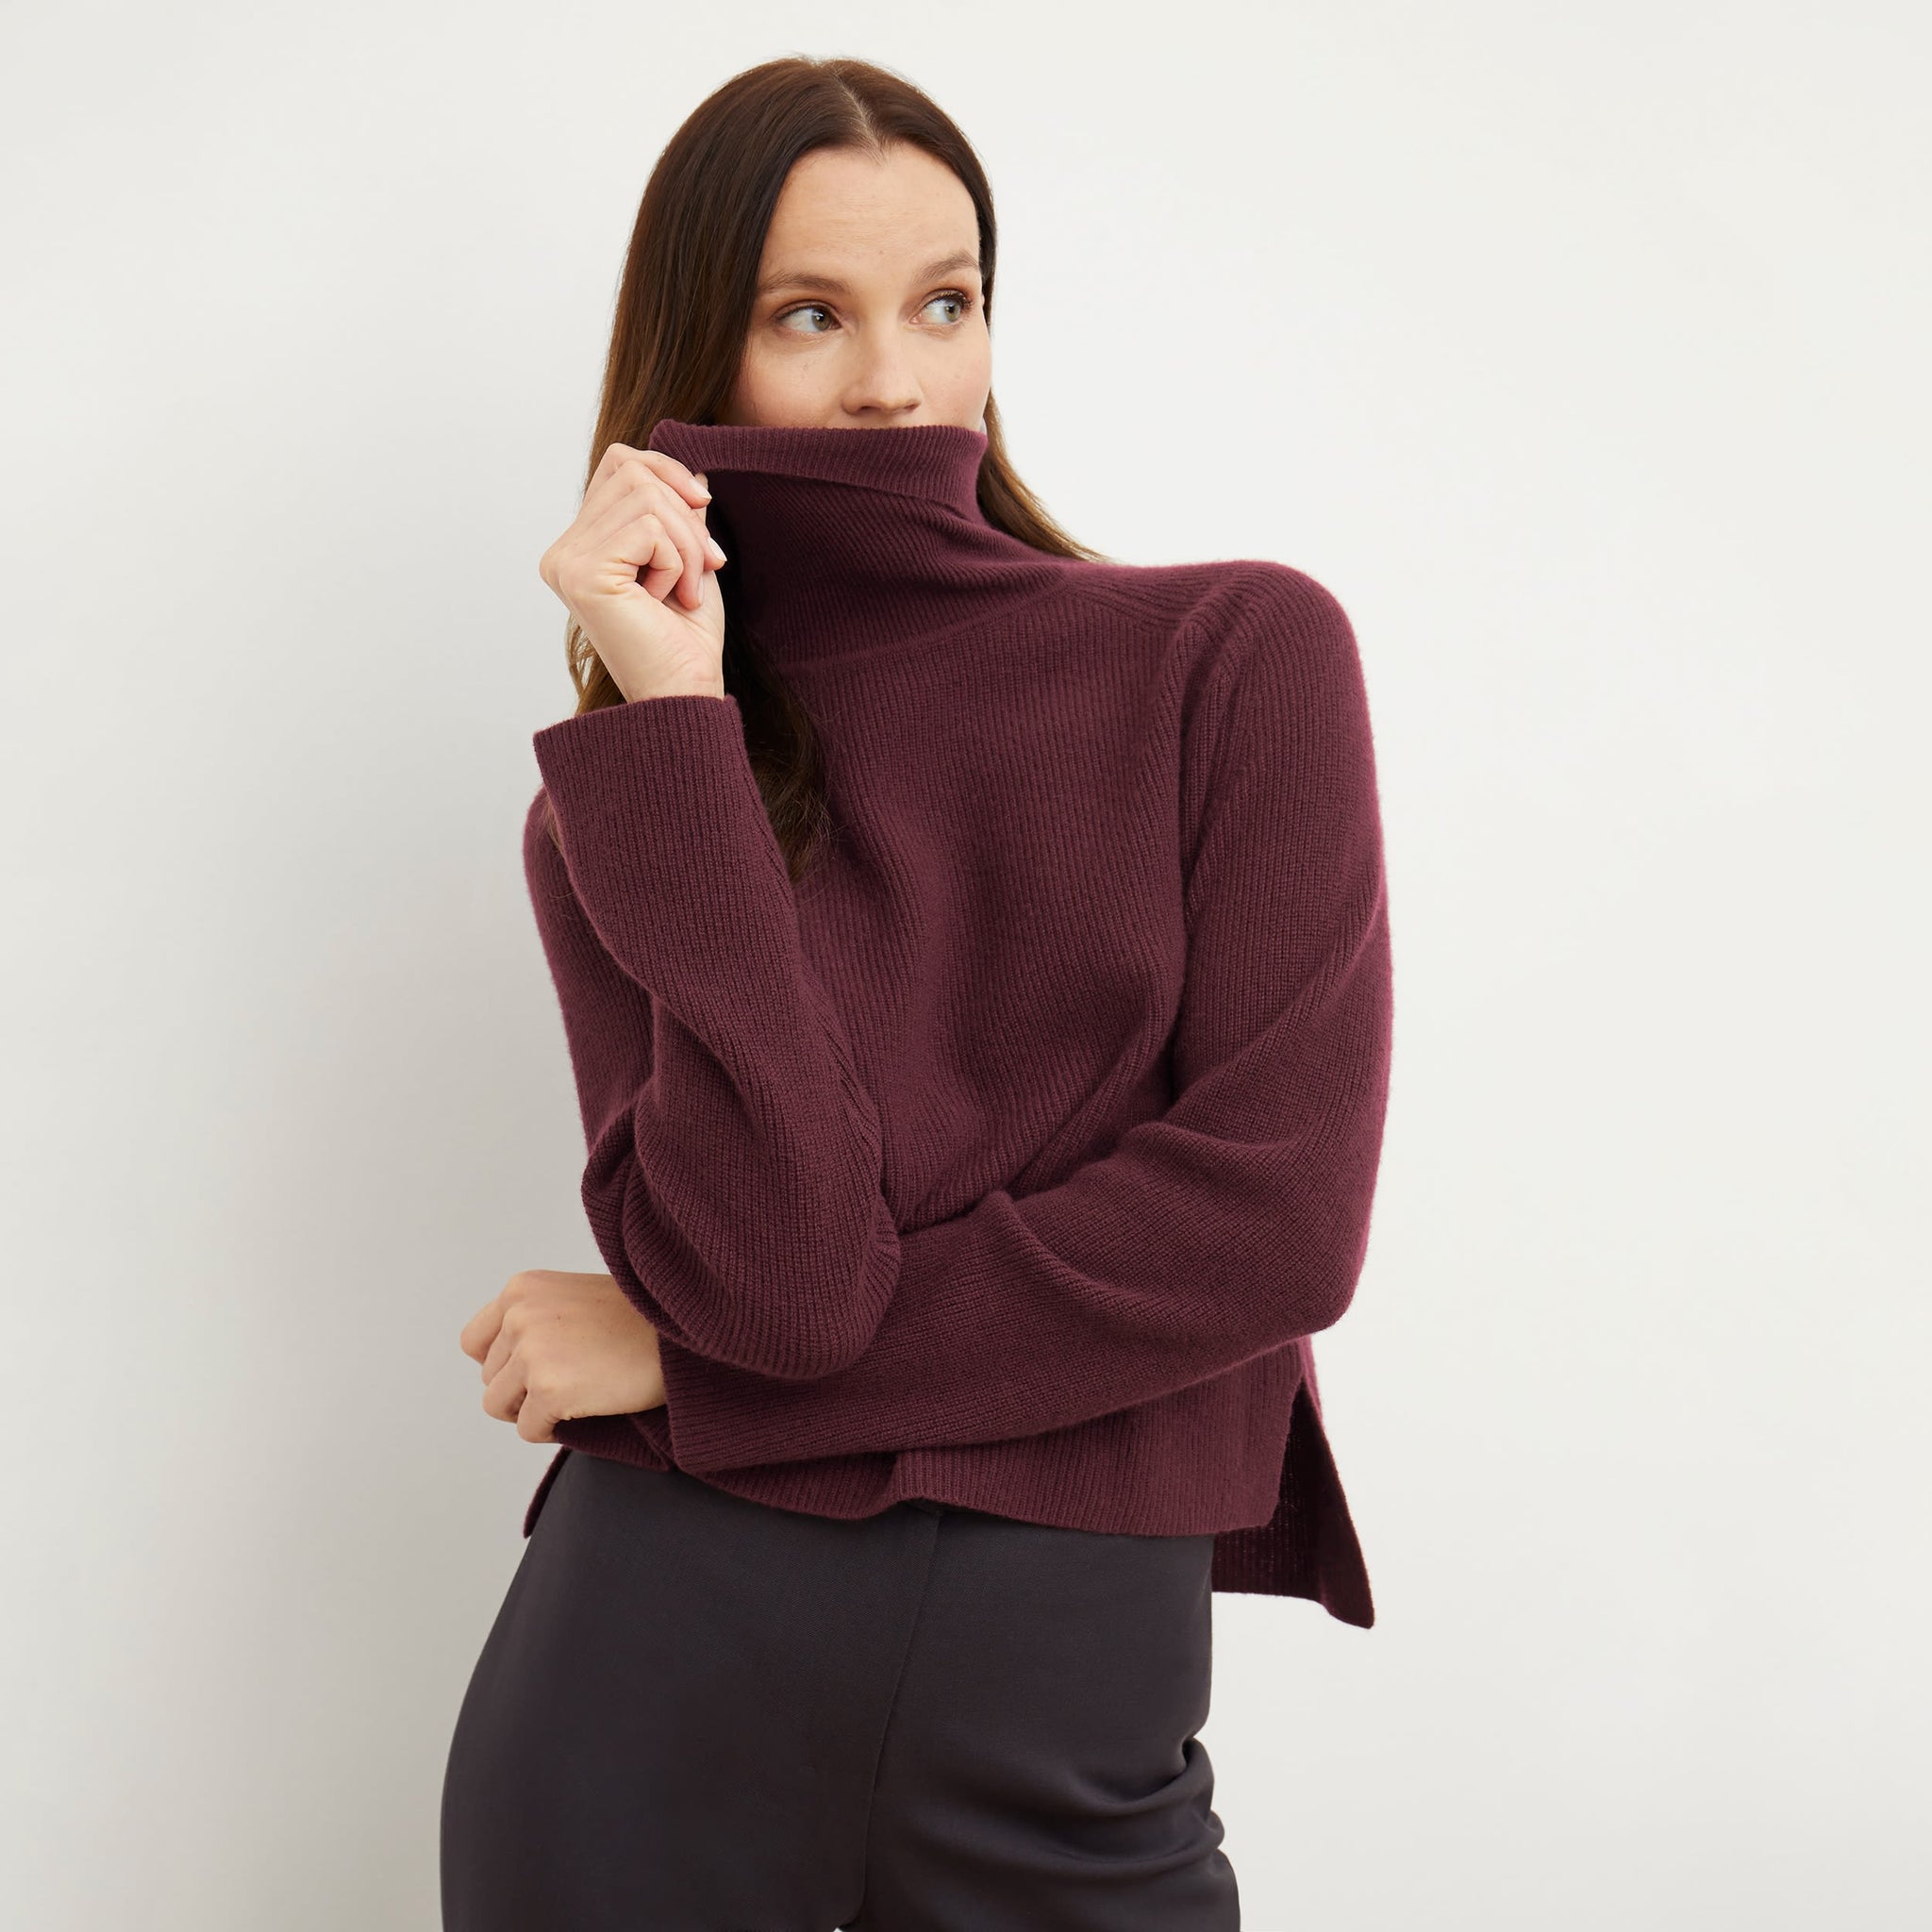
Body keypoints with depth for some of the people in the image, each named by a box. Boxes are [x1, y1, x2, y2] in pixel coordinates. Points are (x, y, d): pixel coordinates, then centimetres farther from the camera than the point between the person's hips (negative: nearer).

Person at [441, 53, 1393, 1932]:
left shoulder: (1244, 652, -2)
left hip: (1068, 1702, -1)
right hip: (660, 1650, 1)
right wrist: (671, 715, -15)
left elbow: (1276, 1219, -11)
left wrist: (687, 1355, -8)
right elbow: (775, 1262, -14)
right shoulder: (618, 801, 2)